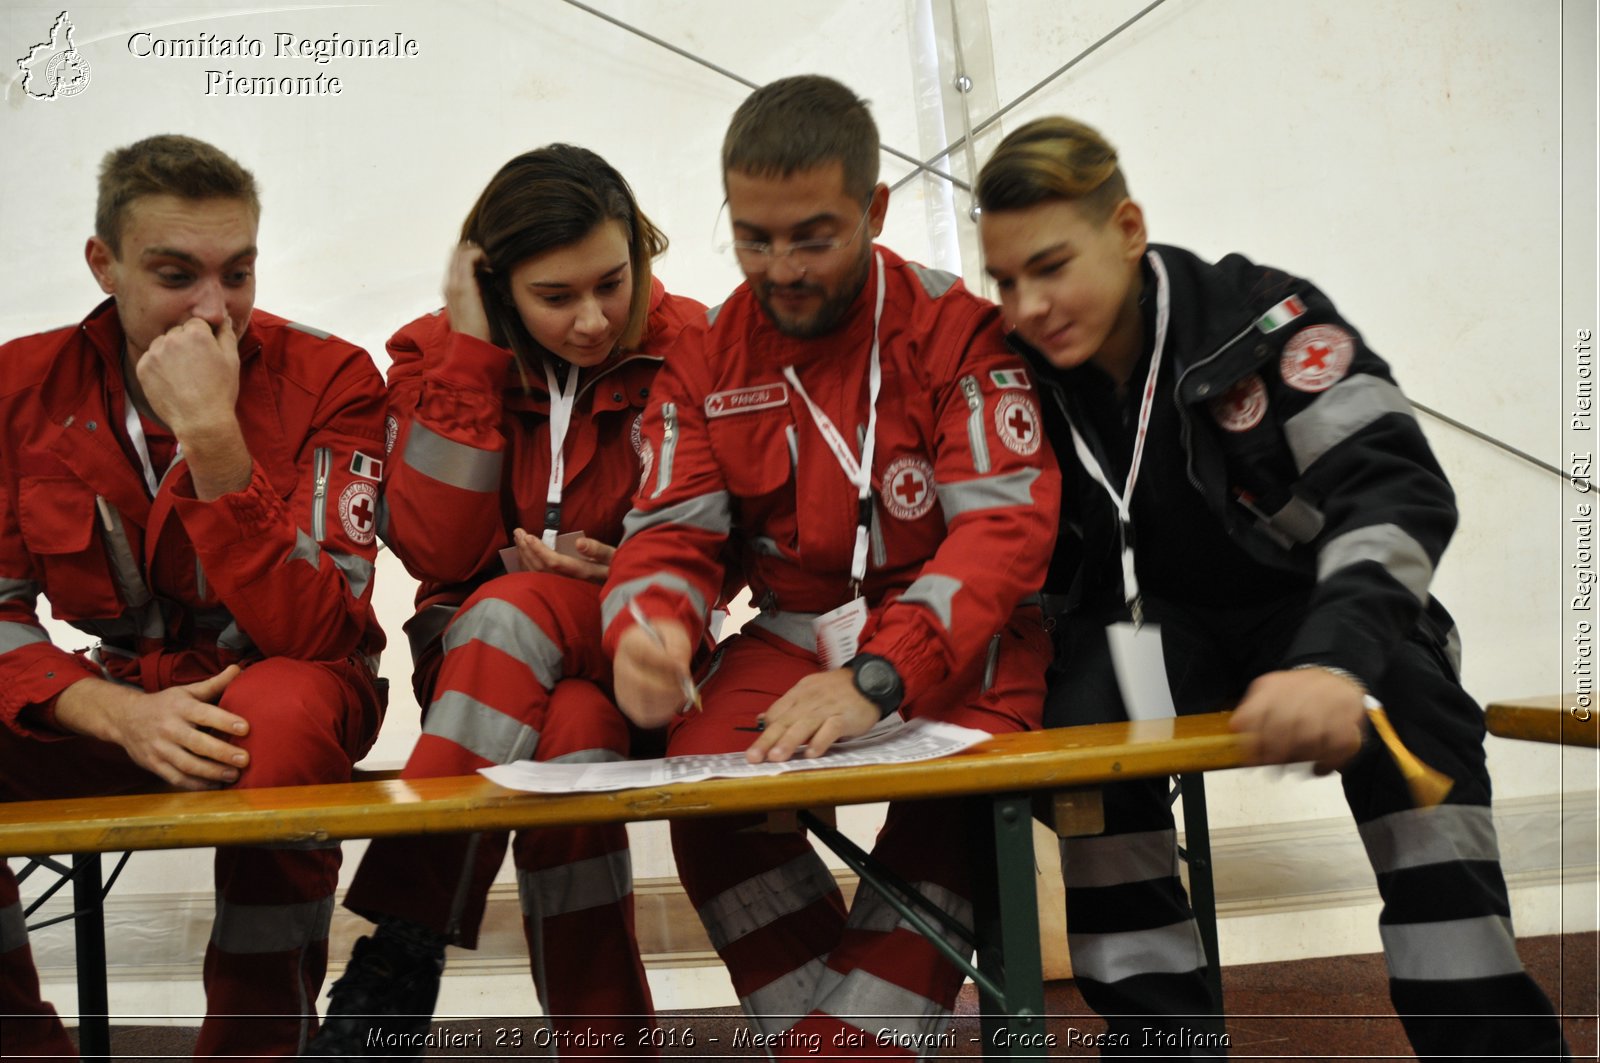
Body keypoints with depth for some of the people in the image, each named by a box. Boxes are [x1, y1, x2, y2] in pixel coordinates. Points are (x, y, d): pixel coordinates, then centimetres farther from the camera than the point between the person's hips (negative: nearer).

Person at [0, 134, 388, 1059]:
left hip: (281, 683, -2)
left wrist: (214, 439, -32)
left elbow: (317, 633, -22)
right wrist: (121, 714, -25)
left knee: (281, 720, -38)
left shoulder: (328, 382, -13)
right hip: (113, 704, 3)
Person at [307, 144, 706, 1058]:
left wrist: (625, 569, -17)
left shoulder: (688, 347, -4)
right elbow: (442, 552, -14)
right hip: (480, 657, 1)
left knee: (518, 607, -34)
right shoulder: (440, 353, -1)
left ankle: (400, 959, -30)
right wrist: (472, 351, -15)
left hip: (627, 645, -1)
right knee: (570, 740, -34)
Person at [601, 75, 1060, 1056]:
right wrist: (648, 630, -24)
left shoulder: (955, 328, -7)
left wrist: (879, 678, -32)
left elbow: (1007, 523, -17)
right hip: (795, 634, 3)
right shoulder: (708, 360, 6)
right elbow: (671, 534, 3)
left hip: (953, 635, -3)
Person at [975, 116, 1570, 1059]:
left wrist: (1336, 660, -43)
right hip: (1155, 633, 3)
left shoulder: (1259, 316, -18)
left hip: (1310, 617, -2)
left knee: (1400, 697, -32)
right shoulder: (1026, 380, -6)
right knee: (1086, 712, -28)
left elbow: (1396, 488, -27)